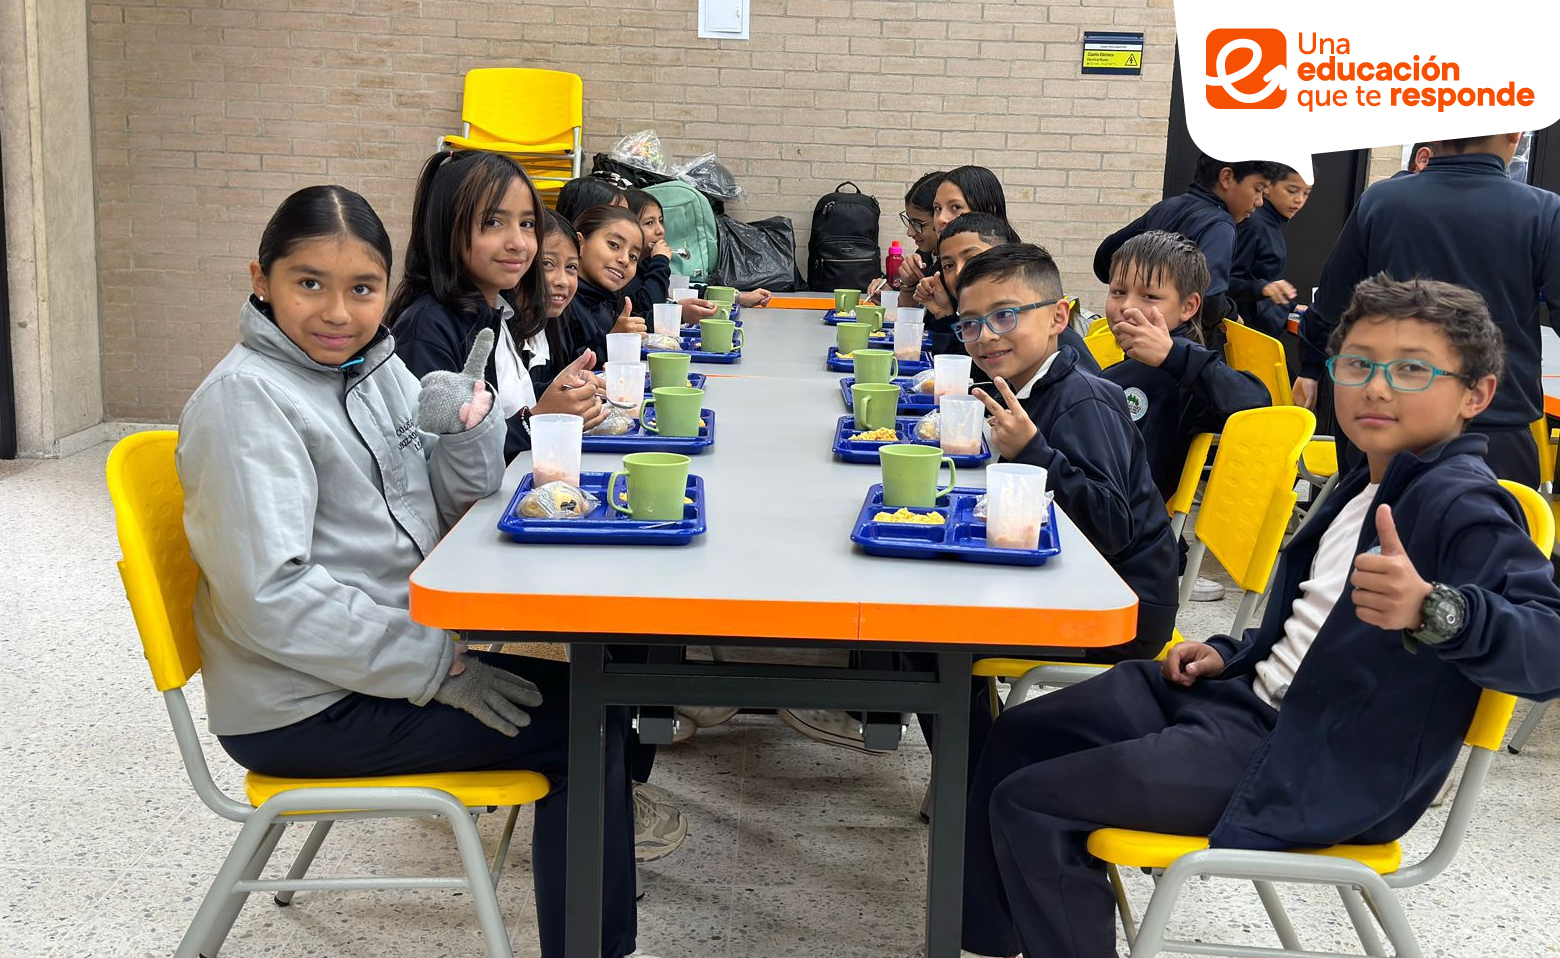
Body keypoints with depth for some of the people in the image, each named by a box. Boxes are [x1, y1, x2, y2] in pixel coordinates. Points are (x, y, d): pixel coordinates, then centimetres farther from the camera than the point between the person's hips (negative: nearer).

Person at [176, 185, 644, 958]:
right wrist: (438, 666, -22)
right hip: (305, 709, -8)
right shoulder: (246, 400, -18)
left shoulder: (375, 365, 5)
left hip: (383, 654, 8)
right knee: (585, 728, -10)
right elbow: (269, 598, -25)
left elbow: (462, 499, 6)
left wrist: (466, 421, -15)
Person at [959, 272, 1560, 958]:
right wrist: (1230, 653, 11)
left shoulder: (1462, 507, -19)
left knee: (1030, 804, -14)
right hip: (1253, 697, 10)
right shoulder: (1367, 487, 11)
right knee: (1021, 736, 16)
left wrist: (1433, 610, -51)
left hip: (1313, 767, -10)